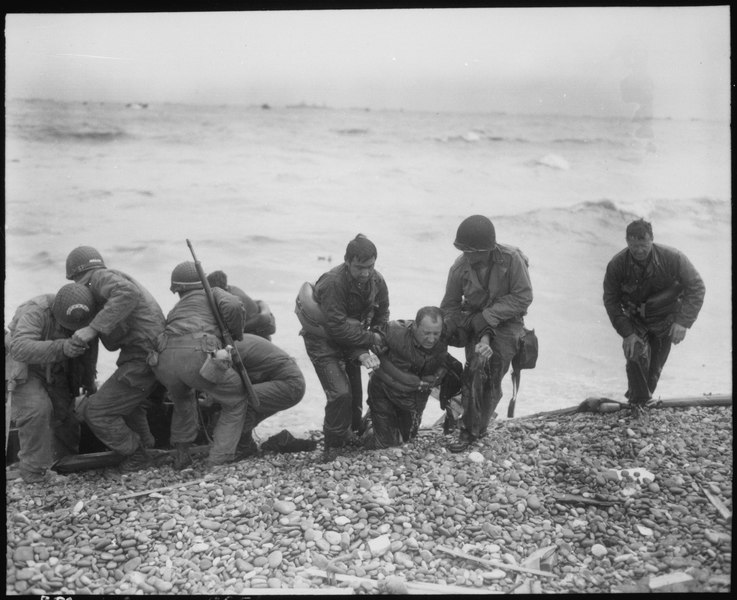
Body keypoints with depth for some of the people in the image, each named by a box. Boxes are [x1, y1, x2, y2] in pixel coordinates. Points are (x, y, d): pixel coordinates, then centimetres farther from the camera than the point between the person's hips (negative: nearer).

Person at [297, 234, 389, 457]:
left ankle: (351, 435, 31)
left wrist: (363, 351, -14)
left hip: (350, 338, 6)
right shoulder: (333, 282, -32)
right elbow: (336, 327, -31)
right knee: (340, 393, -15)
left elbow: (381, 318, -3)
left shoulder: (377, 281, -13)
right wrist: (370, 339, -24)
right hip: (322, 339, -6)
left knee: (355, 392, 11)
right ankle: (334, 446, 2)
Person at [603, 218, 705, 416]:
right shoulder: (616, 265, -24)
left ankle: (641, 397, 33)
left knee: (655, 365, 8)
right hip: (635, 319, 0)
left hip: (665, 318, 0)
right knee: (635, 354, -20)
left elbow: (696, 287, -17)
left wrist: (683, 322, -27)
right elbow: (610, 300, -14)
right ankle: (638, 400, 0)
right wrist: (627, 333, -22)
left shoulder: (672, 258, -27)